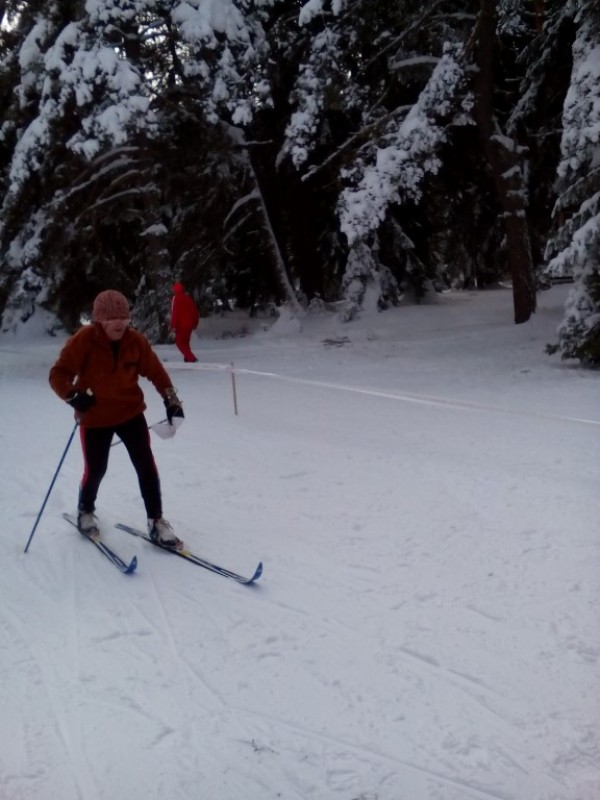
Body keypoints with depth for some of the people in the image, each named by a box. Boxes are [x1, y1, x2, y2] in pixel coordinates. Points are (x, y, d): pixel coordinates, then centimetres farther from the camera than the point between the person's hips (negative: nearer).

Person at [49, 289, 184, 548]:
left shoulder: (135, 341, -8)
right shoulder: (83, 341, -17)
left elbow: (156, 372, 1)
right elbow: (58, 375, -17)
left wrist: (171, 400, -8)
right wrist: (74, 397, -34)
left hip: (130, 413, 3)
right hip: (95, 418, -2)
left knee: (146, 466, -4)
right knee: (95, 470, 6)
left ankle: (156, 521, 6)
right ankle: (85, 511, 36)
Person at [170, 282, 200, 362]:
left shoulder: (176, 298, -8)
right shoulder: (188, 298, 12)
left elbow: (175, 312, -17)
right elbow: (195, 311, 15)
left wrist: (173, 325, -15)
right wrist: (195, 323, 23)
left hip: (181, 325, -7)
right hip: (189, 324, 7)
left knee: (180, 343, -2)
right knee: (185, 342, 21)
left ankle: (192, 359, -16)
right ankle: (187, 359, 20)